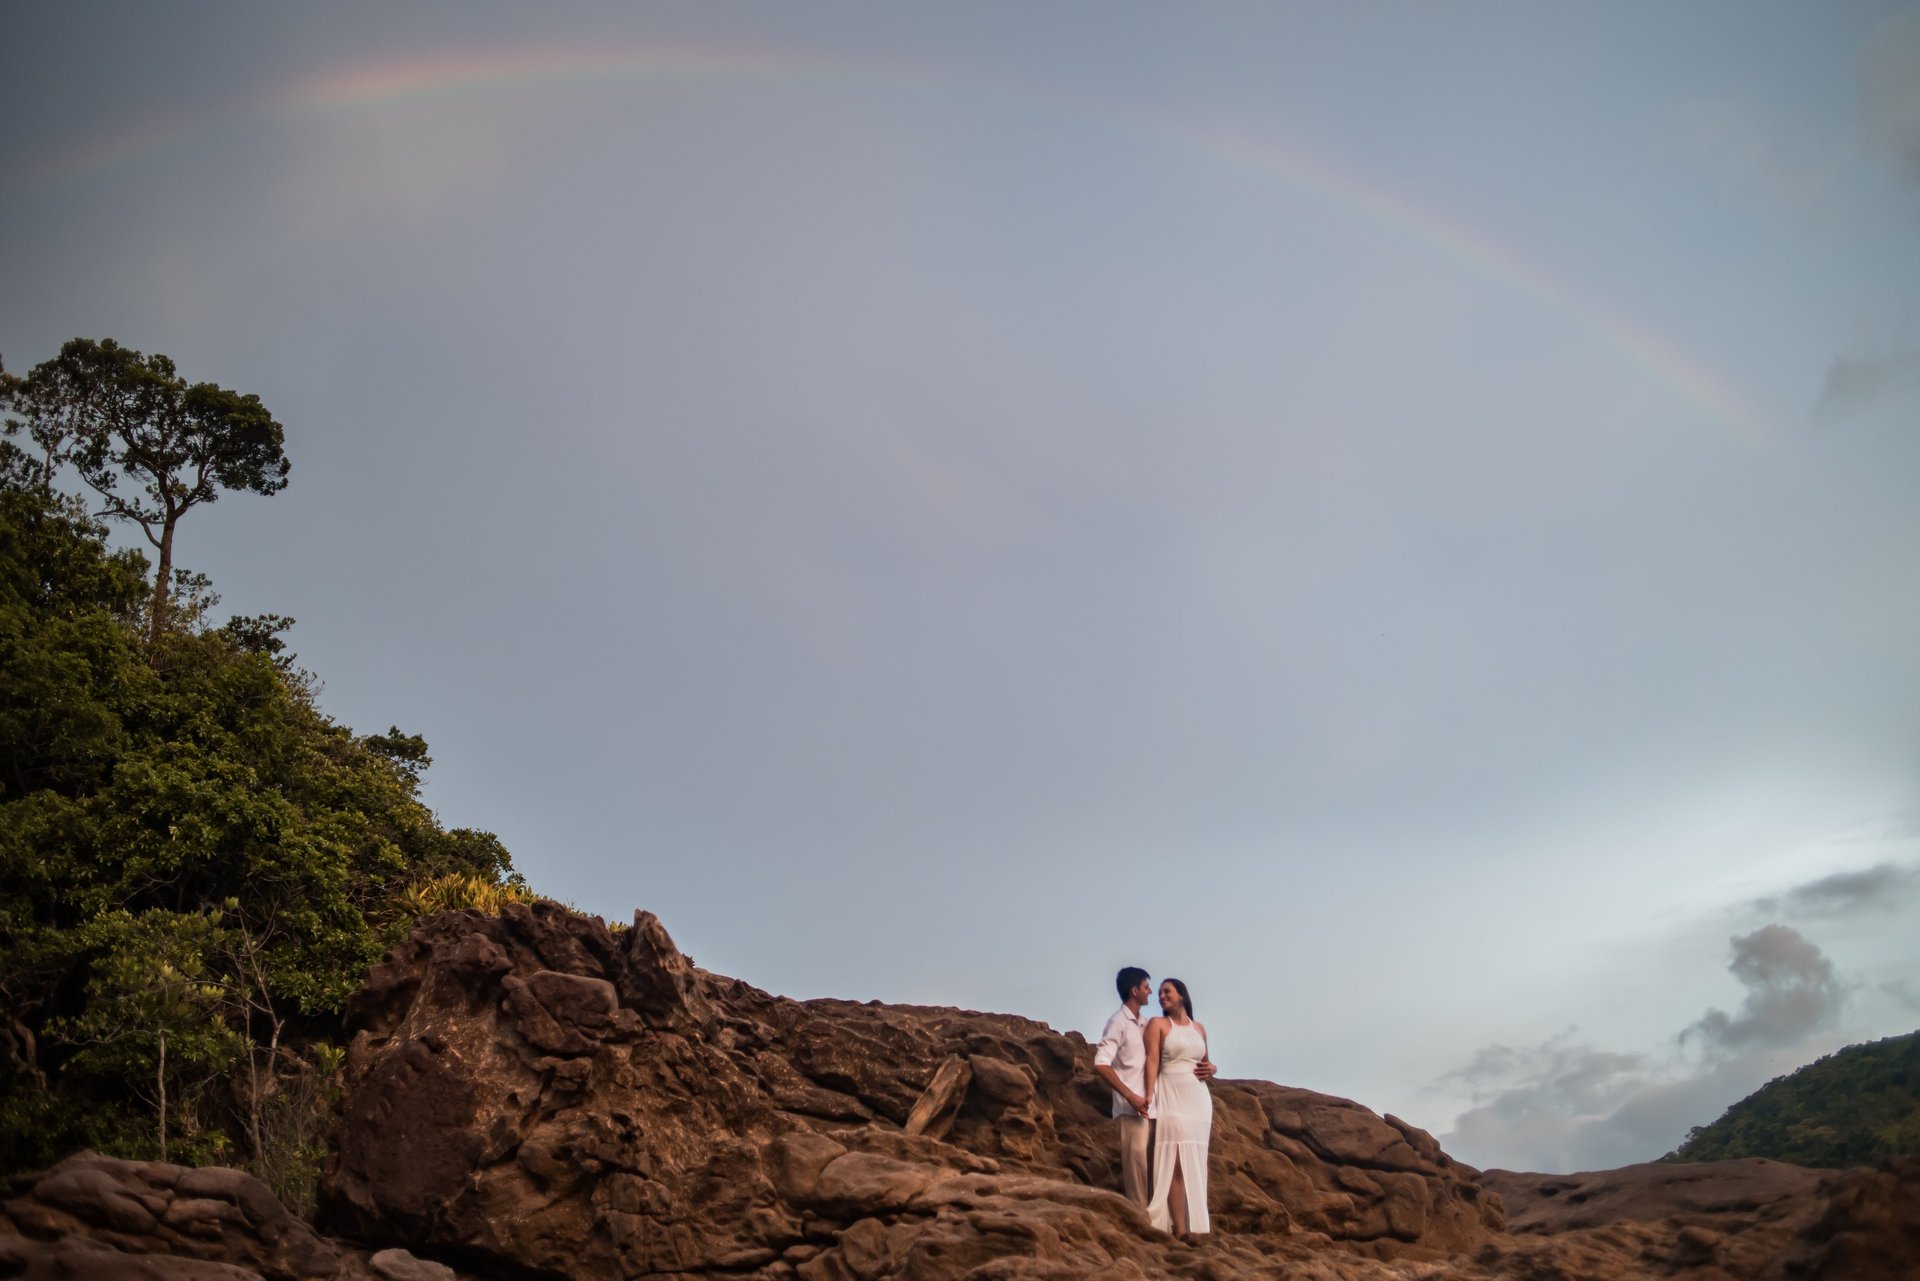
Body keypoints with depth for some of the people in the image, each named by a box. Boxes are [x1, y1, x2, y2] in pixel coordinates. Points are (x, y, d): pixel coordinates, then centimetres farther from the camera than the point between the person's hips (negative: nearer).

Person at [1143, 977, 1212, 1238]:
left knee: (1195, 1161, 6)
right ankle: (1180, 1228, -9)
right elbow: (1152, 1060, -11)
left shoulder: (1199, 1027, 14)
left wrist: (1209, 1070, 7)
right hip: (1171, 1097, -5)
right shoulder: (1157, 1024, 0)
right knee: (1176, 1161, -8)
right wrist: (1149, 1096, -22)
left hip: (1198, 1097, 5)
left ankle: (1197, 1221, 10)